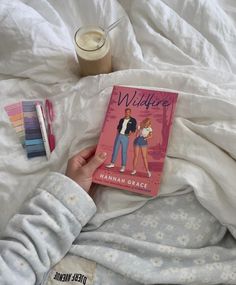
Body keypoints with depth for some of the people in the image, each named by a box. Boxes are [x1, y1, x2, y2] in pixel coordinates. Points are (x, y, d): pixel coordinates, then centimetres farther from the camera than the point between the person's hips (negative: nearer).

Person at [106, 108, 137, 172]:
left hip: (125, 137, -5)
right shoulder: (121, 120, 13)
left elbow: (133, 129, -3)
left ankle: (123, 166, 3)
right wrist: (117, 133, 7)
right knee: (115, 149, 7)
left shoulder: (133, 120, 0)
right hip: (118, 136, 5)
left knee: (124, 151, -3)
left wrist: (129, 134, -13)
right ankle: (112, 163, 17)